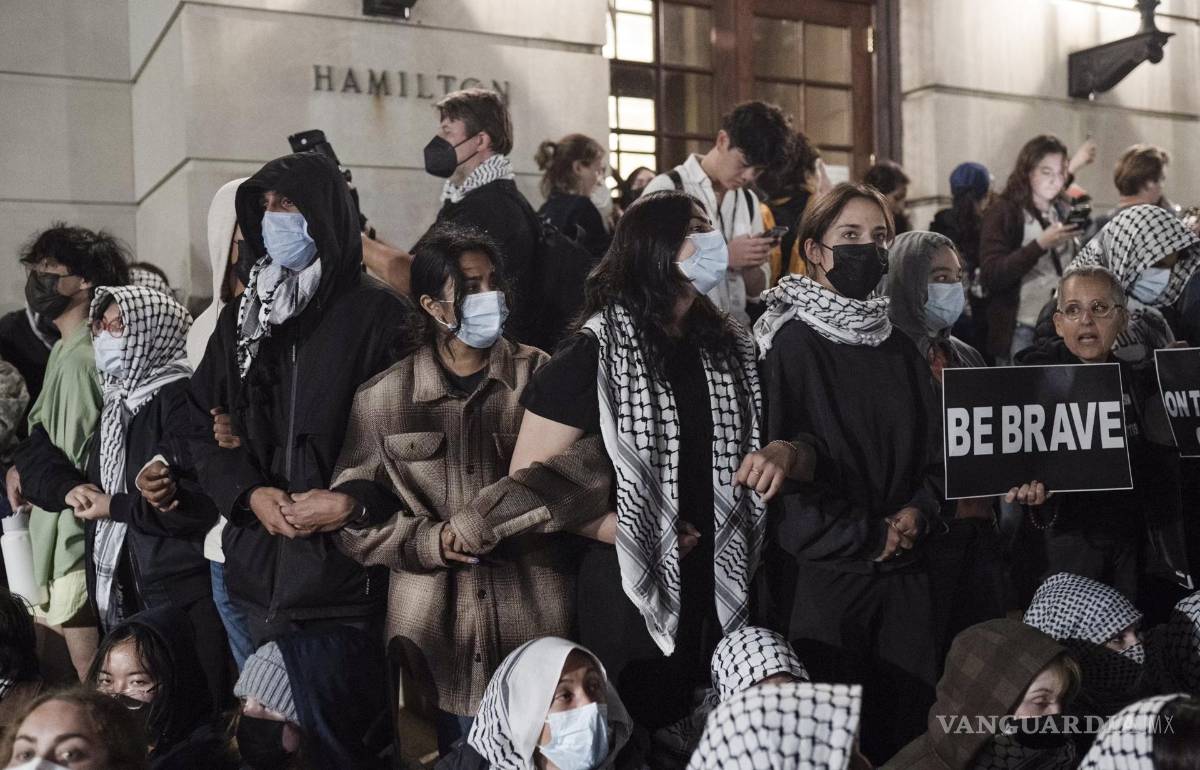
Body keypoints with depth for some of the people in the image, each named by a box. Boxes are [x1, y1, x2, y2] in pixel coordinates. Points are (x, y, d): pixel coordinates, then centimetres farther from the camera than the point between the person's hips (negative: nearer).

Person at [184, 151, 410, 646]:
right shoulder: (241, 318, 13)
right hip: (260, 566, 5)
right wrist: (249, 493, -5)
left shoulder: (378, 314, -4)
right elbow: (202, 424, 12)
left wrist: (354, 503, -19)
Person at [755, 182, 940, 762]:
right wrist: (865, 536, -11)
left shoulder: (899, 348, 13)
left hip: (901, 571, 6)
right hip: (822, 569, -5)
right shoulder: (792, 343, -6)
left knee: (905, 719, 7)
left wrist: (918, 510, -4)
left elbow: (933, 448, 16)